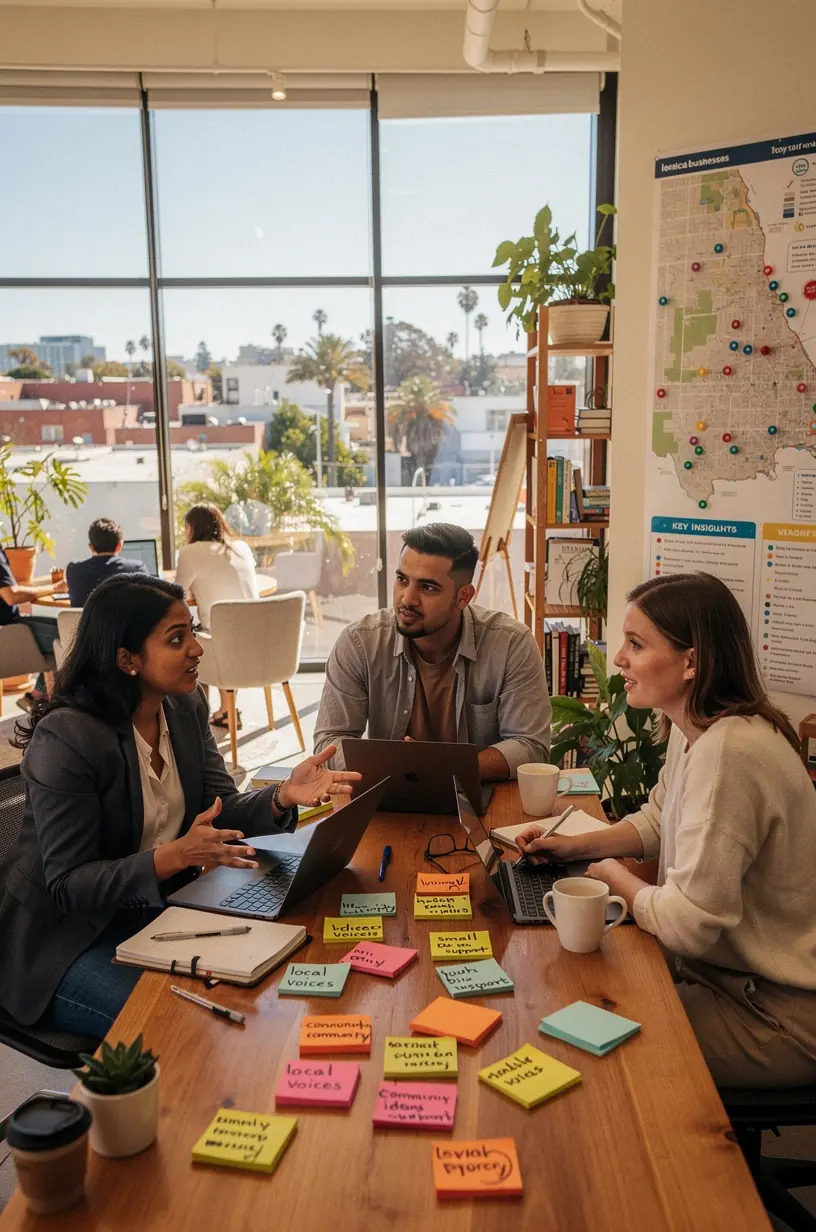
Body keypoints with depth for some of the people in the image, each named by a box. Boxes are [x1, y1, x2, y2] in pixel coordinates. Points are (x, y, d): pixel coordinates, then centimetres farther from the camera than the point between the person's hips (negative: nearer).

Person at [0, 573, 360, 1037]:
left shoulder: (186, 706, -1)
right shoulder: (66, 737, -25)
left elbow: (220, 811, -2)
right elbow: (67, 885, -24)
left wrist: (282, 797, -24)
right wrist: (173, 856, -38)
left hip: (157, 908, 7)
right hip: (66, 938, -7)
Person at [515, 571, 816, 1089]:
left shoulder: (727, 753, -32)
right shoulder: (694, 730, 0)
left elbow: (688, 924, -30)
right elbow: (657, 822, 18)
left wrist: (615, 876, -11)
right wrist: (574, 846, 2)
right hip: (723, 965, 8)